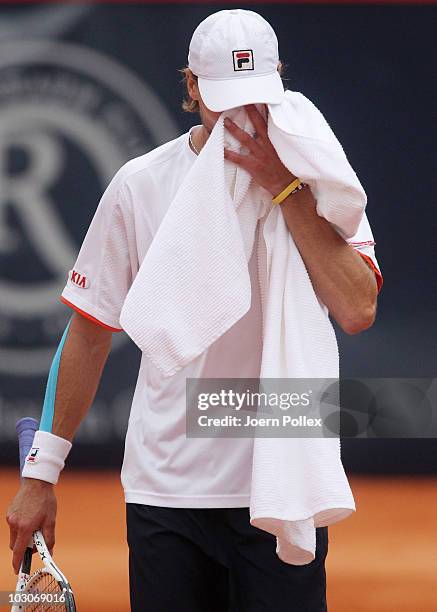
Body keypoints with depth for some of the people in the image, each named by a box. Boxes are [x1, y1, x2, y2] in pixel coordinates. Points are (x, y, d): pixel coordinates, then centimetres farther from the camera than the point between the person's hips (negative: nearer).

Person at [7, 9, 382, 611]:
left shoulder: (315, 182, 0)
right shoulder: (140, 184, 3)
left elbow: (357, 310, -16)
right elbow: (90, 333, 8)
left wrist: (285, 188, -15)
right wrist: (41, 474, 6)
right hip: (165, 488, 1)